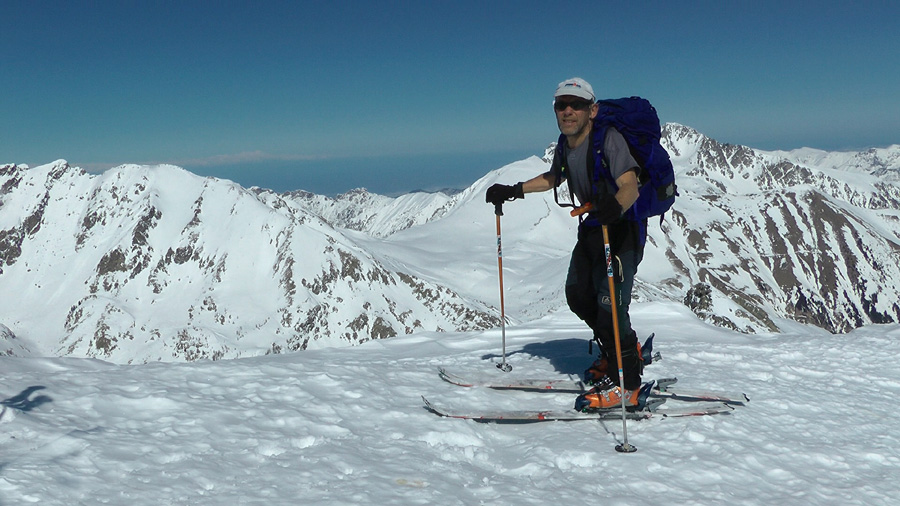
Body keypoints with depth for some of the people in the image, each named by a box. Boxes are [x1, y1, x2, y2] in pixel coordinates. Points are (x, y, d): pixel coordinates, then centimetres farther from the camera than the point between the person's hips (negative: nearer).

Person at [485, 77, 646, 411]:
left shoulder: (609, 138, -24)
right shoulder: (565, 144, 0)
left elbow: (630, 185, -39)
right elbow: (553, 178, 22)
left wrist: (617, 205, -60)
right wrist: (514, 190, 18)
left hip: (624, 226, -9)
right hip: (593, 225, 9)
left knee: (609, 302, -17)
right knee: (578, 295, 14)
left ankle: (625, 383, -3)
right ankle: (621, 353, 34)